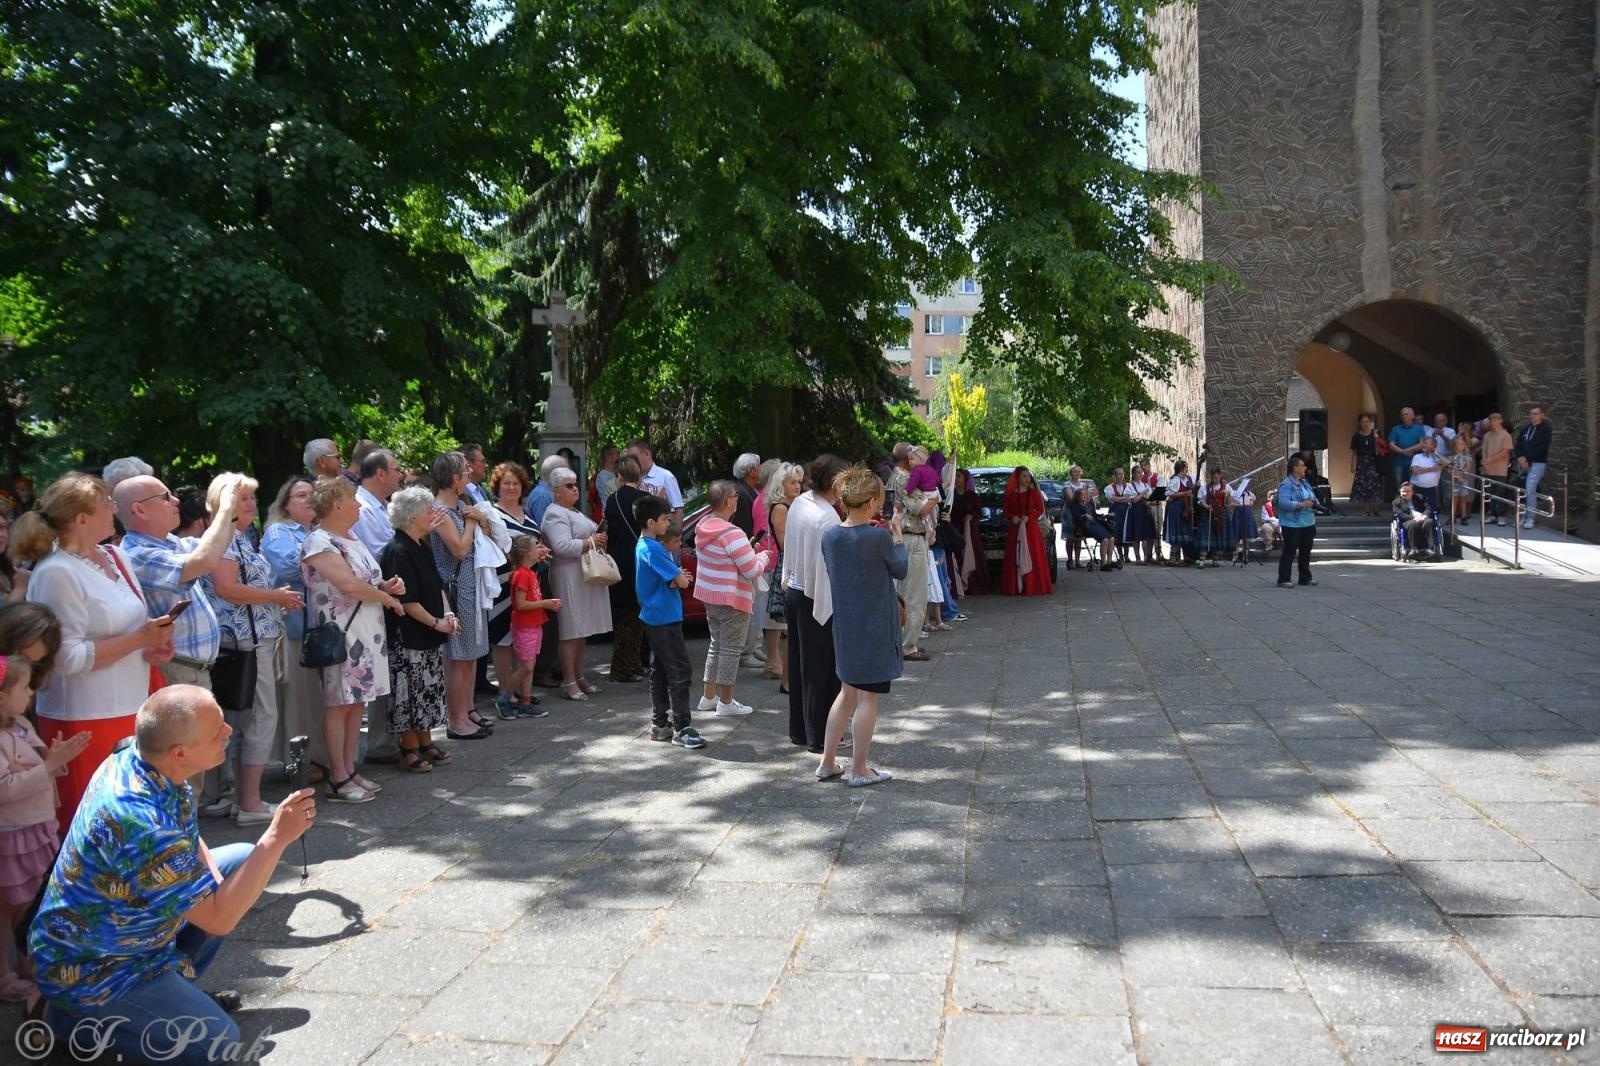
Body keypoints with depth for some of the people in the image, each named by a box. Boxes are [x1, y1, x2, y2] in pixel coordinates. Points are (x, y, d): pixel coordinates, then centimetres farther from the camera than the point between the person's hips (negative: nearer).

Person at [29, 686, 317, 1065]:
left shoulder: (134, 759, -11)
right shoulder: (143, 825, -37)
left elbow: (186, 839, 9)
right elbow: (218, 919, -26)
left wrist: (214, 879, -8)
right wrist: (277, 838, -28)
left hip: (133, 923, 9)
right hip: (92, 968, -9)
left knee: (242, 858, 9)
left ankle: (172, 983, 12)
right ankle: (79, 1017, 2)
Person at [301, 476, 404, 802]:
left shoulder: (351, 538, 15)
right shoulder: (319, 543, -13)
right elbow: (348, 584, -23)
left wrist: (385, 585, 4)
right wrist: (387, 598, -10)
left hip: (366, 631, 9)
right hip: (341, 634, -9)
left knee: (356, 702, 11)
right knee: (338, 704, -2)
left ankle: (350, 770, 18)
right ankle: (338, 779, 4)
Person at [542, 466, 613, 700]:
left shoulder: (575, 512, 21)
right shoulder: (555, 514, -11)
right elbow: (562, 545, -24)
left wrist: (598, 539, 12)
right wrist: (590, 542, -16)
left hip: (587, 575, 10)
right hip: (569, 577, -10)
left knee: (582, 630, 13)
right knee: (571, 631, -8)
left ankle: (579, 676, 19)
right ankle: (569, 683, -5)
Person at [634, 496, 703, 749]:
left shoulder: (643, 545, 13)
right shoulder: (653, 549, -18)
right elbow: (681, 582, -18)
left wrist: (676, 577, -3)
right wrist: (681, 578, 3)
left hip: (653, 617, 10)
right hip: (665, 618, -10)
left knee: (661, 671, 14)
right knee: (680, 672, -7)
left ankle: (659, 724, 20)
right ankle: (681, 728, -5)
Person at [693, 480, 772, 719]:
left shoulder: (703, 527, 5)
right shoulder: (732, 534, -23)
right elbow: (753, 570, -20)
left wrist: (749, 552, 14)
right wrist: (763, 556, 0)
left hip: (709, 596, 9)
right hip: (732, 600, -9)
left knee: (716, 644, 19)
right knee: (731, 649, 1)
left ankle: (708, 697, 26)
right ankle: (726, 703, 8)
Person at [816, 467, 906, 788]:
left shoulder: (830, 535, -2)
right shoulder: (878, 538, -19)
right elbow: (900, 570, -3)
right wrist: (898, 538, 12)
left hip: (844, 625, 6)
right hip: (875, 627, -6)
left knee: (847, 692, 20)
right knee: (868, 698, 5)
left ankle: (827, 762, 23)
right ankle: (859, 770, 13)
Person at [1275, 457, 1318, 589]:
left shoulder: (1305, 483, 13)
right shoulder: (1286, 485, -13)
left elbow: (1313, 498, 20)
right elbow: (1283, 503, -24)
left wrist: (1314, 502, -4)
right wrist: (1301, 505, -28)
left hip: (1308, 523, 8)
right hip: (1292, 524, -8)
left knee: (1306, 551, 14)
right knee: (1290, 552, -5)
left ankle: (1305, 577, 25)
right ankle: (1283, 580, 0)